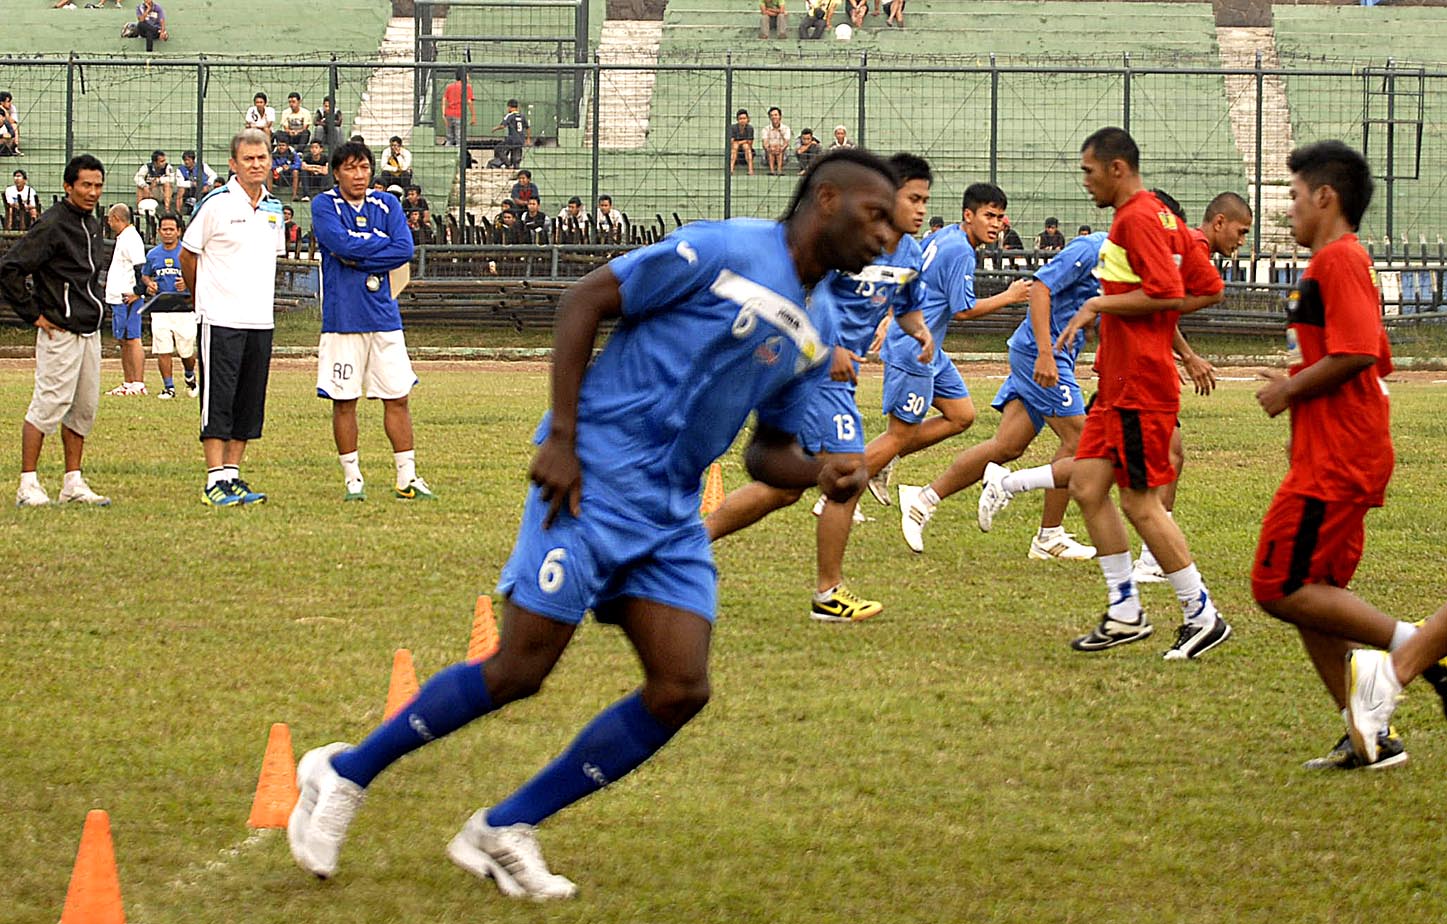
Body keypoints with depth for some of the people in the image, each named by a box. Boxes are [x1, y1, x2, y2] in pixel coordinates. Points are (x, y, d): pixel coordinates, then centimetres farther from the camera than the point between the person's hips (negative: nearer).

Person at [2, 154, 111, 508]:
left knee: (85, 406, 9)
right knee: (50, 404, -9)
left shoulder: (92, 225, 14)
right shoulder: (52, 225, -13)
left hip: (89, 330, 9)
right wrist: (33, 315, -14)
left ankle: (73, 484, 15)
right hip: (60, 332, -9)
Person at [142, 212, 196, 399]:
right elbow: (145, 276, 23)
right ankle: (169, 387, 3)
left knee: (186, 352, 1)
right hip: (160, 308, 2)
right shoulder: (153, 254, 12)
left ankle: (190, 377, 31)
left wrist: (188, 283, -17)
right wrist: (149, 284, 0)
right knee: (162, 351, -6)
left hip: (184, 308, -2)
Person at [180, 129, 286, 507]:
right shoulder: (216, 204, -7)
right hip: (221, 320, -6)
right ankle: (216, 481, -5)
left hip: (261, 320, 6)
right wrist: (202, 297, 11)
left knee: (249, 405, 7)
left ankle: (232, 476, 14)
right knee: (217, 402, -6)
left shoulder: (274, 209, 11)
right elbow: (187, 255, 1)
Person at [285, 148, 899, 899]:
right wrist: (562, 437, -16)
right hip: (595, 479, -8)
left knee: (681, 690, -6)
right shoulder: (723, 251, -10)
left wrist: (822, 475, -2)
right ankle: (345, 774, 11)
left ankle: (501, 831, 5)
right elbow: (584, 300, -10)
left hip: (672, 514, 8)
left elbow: (766, 451, 21)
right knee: (517, 672, -9)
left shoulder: (816, 336, 14)